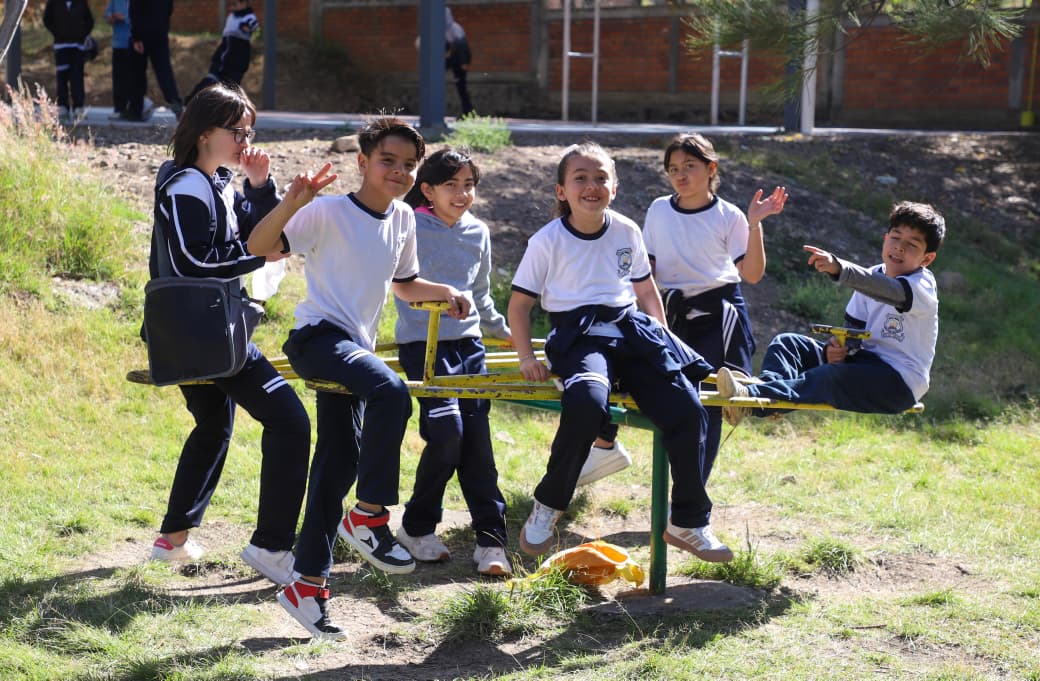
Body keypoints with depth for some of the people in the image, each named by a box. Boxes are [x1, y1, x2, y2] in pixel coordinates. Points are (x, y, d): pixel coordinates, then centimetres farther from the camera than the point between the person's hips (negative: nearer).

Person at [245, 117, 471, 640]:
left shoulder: (403, 220, 12)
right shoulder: (329, 212, -9)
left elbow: (403, 284, 28)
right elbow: (259, 245, -18)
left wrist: (445, 293, 10)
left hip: (355, 348, 8)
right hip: (318, 337, -8)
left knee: (339, 464, 6)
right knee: (391, 391, -34)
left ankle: (307, 584, 15)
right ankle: (367, 517, -21)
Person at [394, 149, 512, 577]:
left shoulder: (478, 233, 10)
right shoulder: (410, 228, -7)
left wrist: (502, 331, 36)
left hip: (468, 344, 5)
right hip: (423, 344, -5)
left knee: (477, 440, -2)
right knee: (447, 433, -16)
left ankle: (490, 538, 0)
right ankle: (416, 527, 4)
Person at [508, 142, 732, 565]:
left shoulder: (627, 232, 11)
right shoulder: (548, 241, -1)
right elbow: (519, 304, 5)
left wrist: (662, 339, 10)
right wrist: (526, 358, -6)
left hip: (630, 330, 4)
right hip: (578, 337, -4)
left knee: (687, 412, -15)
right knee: (587, 402, -38)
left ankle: (687, 522, 4)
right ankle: (548, 506, -15)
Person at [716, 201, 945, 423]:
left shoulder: (922, 285, -13)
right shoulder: (872, 278, 10)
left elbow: (891, 291, -36)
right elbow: (854, 330, 11)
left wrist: (839, 269, -52)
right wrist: (836, 347, -14)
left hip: (899, 383, -8)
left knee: (830, 376, -36)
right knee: (787, 342, -3)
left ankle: (752, 398, -52)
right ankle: (770, 385, -37)